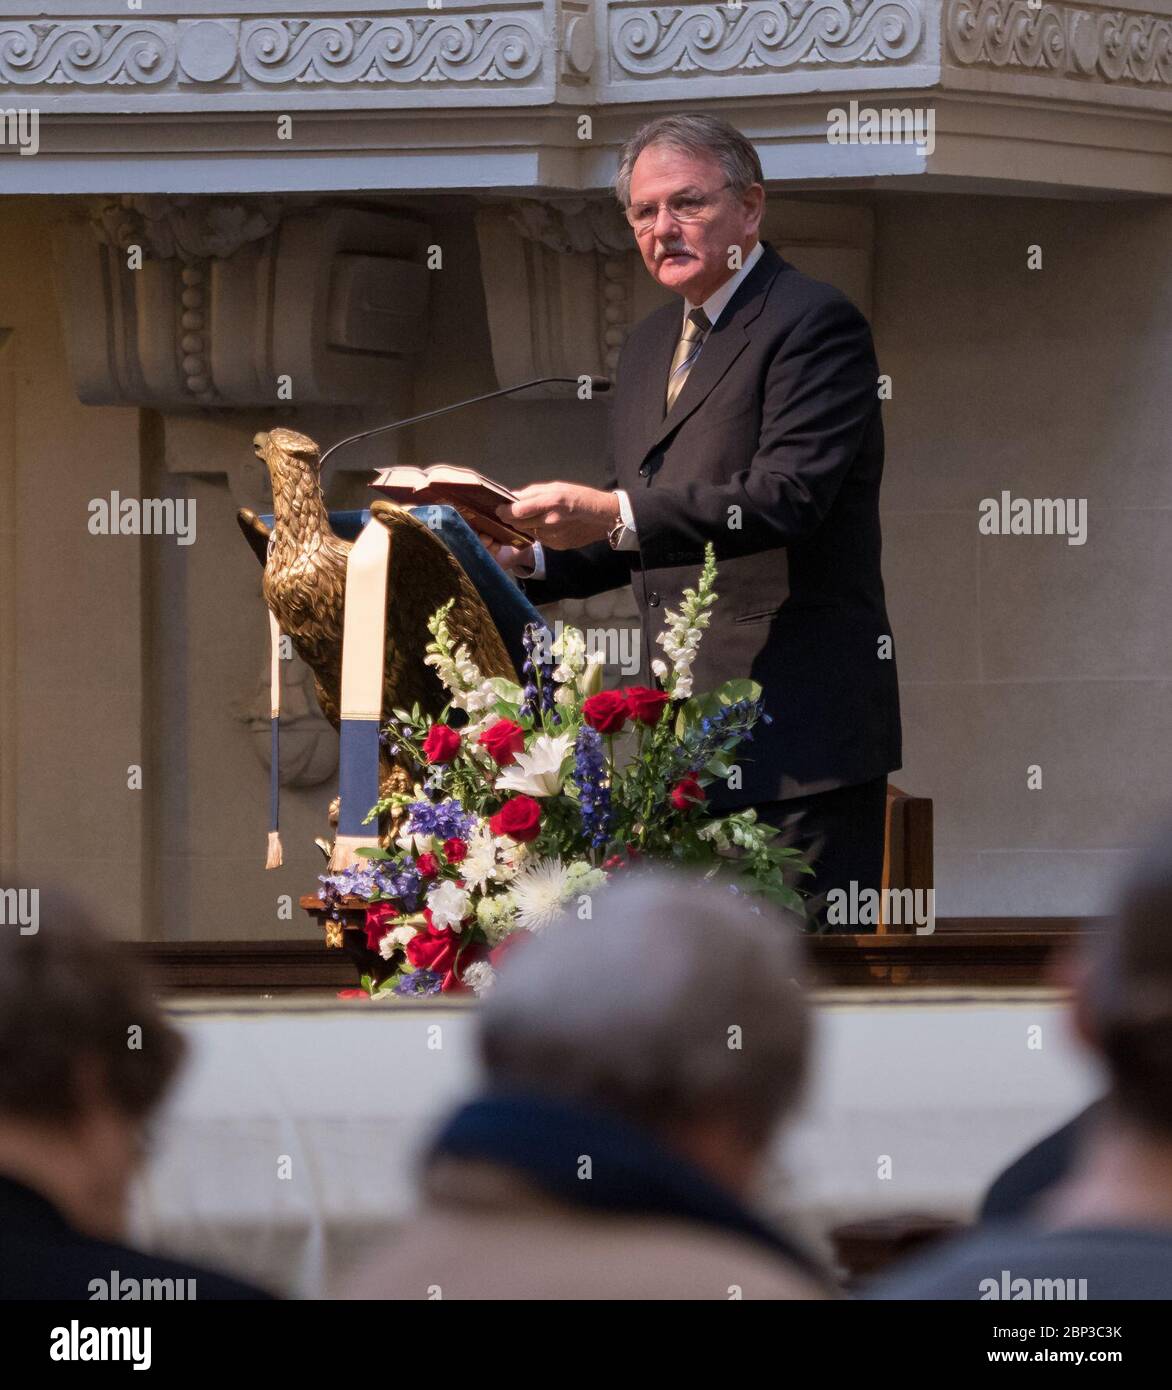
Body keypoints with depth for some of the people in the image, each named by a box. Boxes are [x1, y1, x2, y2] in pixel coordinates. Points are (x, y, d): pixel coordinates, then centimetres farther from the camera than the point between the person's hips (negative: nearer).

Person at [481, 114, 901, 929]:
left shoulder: (815, 325, -8)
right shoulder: (651, 348, 20)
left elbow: (788, 497, -22)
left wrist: (614, 515, -28)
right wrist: (532, 561, 5)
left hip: (799, 730, -9)